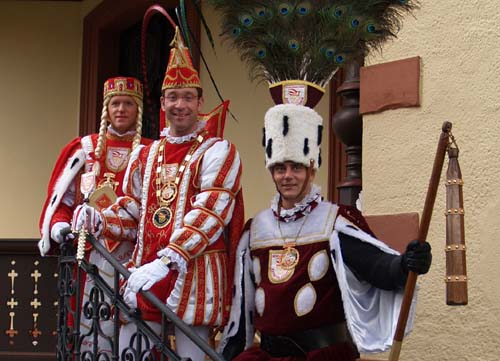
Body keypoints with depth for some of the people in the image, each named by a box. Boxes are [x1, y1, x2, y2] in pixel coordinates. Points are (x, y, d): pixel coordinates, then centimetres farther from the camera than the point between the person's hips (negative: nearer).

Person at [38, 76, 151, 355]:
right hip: (89, 252, 1)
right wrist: (58, 226, -8)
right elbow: (60, 197, 10)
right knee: (88, 321, -2)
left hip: (132, 254, -1)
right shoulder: (85, 149, 13)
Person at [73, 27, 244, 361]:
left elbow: (208, 214, -16)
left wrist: (166, 263, -26)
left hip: (194, 274, -5)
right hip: (144, 273, 5)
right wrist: (99, 221, -4)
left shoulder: (218, 152, -3)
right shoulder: (145, 155, 16)